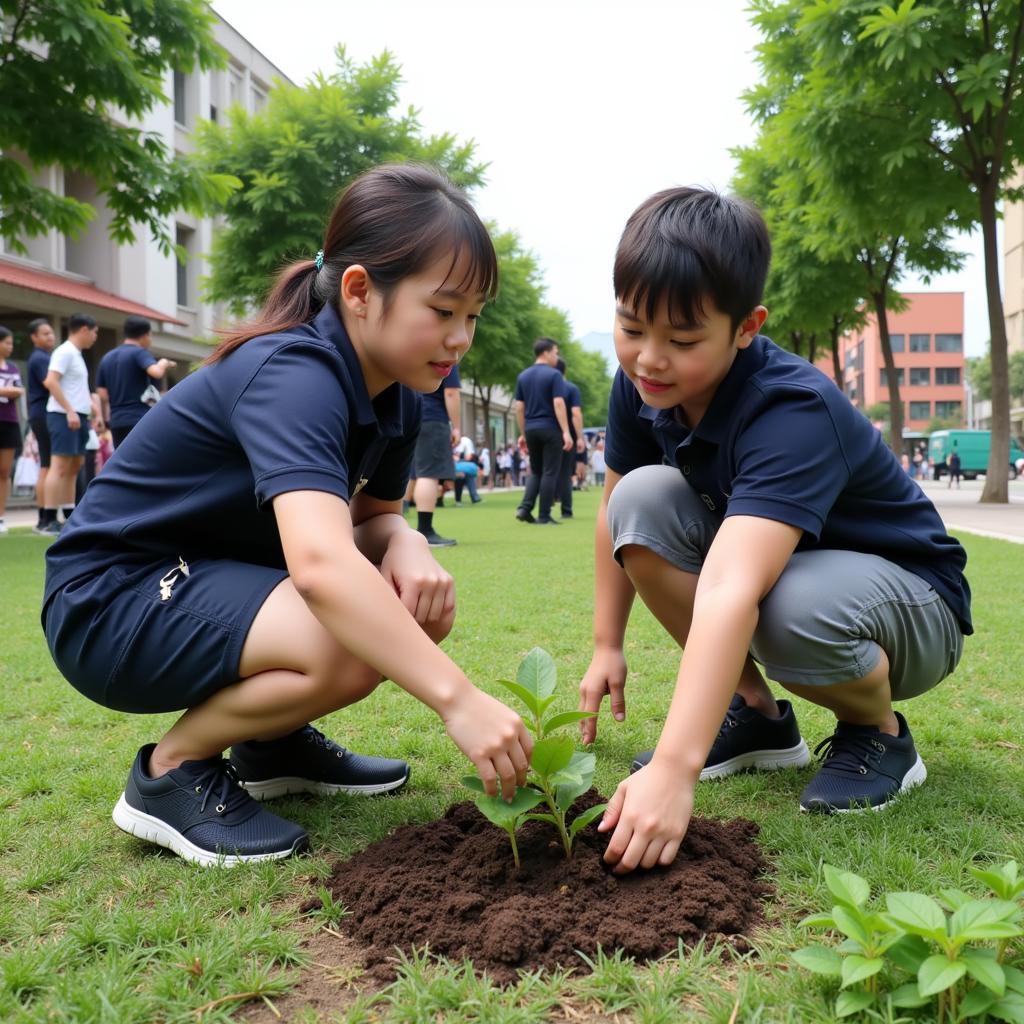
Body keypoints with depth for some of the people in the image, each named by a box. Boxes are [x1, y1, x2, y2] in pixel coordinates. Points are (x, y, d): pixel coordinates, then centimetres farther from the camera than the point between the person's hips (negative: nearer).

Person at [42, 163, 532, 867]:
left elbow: (372, 517, 9)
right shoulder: (293, 376, -29)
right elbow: (320, 564, -44)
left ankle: (272, 742, 13)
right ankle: (171, 772, -6)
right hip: (111, 603, -9)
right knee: (346, 649, -31)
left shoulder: (396, 398, -1)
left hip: (214, 583, 9)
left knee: (422, 606, -5)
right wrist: (457, 697, -46)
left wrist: (405, 544, -16)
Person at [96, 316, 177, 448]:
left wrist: (106, 419, 22)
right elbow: (157, 373, -25)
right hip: (141, 419, -7)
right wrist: (164, 363, -5)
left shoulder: (107, 358, 16)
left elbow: (102, 395, 13)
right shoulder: (139, 353, -5)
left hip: (117, 421, 7)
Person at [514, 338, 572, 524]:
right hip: (550, 429, -6)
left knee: (535, 471, 16)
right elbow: (558, 404, -16)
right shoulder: (553, 375, -8)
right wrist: (566, 432, -16)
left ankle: (524, 508, 0)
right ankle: (544, 516, 1)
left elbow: (519, 407, 10)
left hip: (531, 429, 6)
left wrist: (523, 433, 16)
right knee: (549, 472, 1)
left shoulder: (523, 376, 9)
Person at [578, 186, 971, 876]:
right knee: (641, 500, -19)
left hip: (915, 605, -6)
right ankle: (755, 714, -3)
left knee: (792, 607, -40)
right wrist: (607, 647, 3)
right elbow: (616, 517, 2)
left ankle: (878, 730, -3)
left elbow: (729, 591, -47)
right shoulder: (640, 385, -13)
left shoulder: (795, 412, -35)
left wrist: (672, 770, -54)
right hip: (763, 558, 6)